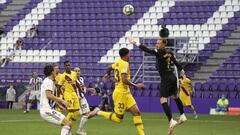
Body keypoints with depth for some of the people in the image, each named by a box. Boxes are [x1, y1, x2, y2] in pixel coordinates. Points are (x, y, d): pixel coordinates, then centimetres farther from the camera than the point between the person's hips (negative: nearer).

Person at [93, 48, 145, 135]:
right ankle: (98, 112, 5)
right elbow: (124, 80, -26)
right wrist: (136, 85, -16)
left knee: (137, 112, 1)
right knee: (118, 118, -3)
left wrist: (108, 74, 53)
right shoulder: (125, 64, -16)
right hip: (121, 93, -9)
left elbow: (110, 68, 31)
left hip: (126, 93, 9)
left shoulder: (118, 62, 10)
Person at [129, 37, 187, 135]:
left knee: (163, 100, -12)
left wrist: (136, 43, -18)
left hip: (166, 79, -8)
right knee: (175, 96, 27)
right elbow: (176, 63, 16)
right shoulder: (169, 53, 8)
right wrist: (183, 72, 27)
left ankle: (171, 121, -24)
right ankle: (182, 116, 37)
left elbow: (147, 50, -22)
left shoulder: (159, 52, -14)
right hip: (172, 78, 8)